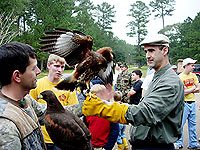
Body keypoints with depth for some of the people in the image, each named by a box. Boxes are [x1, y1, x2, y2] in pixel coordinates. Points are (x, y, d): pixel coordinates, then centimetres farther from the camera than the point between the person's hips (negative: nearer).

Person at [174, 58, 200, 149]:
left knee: (192, 124, 12)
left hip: (192, 103, 6)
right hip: (184, 103, -6)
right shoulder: (180, 77, -11)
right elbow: (183, 92, -17)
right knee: (180, 124, -2)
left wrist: (188, 90, -10)